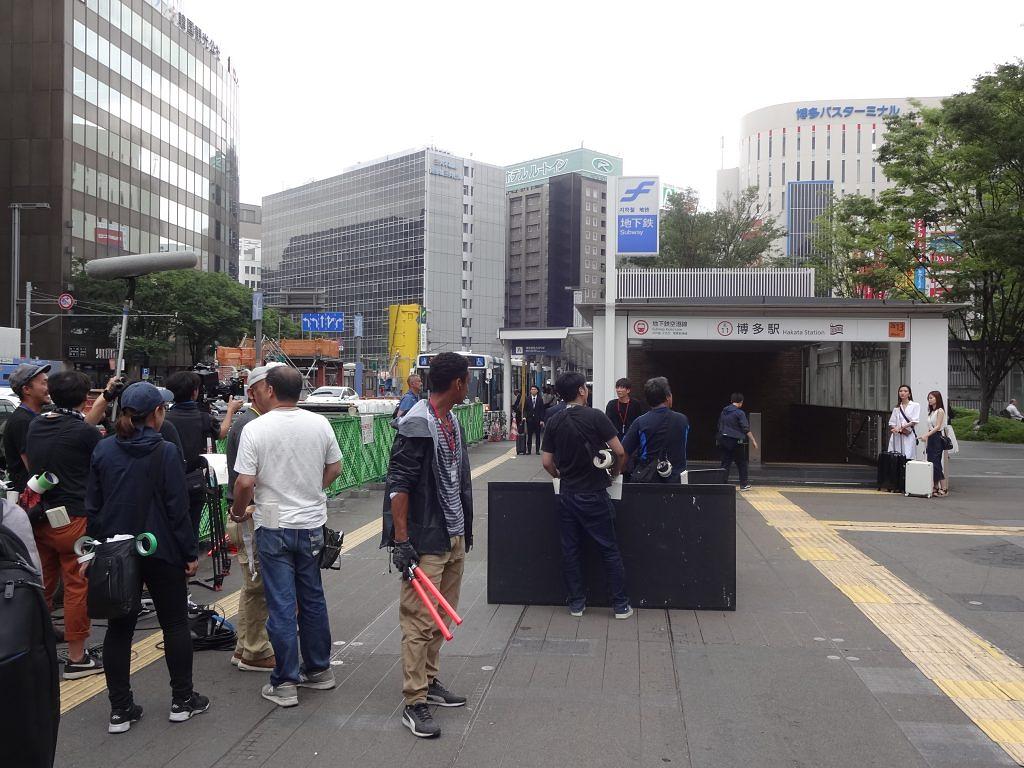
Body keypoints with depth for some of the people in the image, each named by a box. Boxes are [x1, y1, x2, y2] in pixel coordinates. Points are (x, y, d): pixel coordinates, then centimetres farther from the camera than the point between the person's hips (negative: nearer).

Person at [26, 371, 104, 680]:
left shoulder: (35, 426, 6)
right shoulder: (87, 433, -15)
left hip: (39, 519, 7)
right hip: (74, 520, -7)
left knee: (42, 586, 18)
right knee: (78, 587, 2)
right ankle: (76, 659, 9)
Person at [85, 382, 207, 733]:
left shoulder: (103, 450, 0)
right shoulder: (165, 451, -12)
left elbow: (92, 504, 5)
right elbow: (177, 508, -12)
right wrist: (189, 553, -4)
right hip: (160, 551, -4)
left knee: (118, 628, 11)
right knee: (175, 623, 11)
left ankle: (120, 709, 14)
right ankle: (182, 700, 18)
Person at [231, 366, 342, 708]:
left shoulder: (255, 429, -14)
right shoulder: (320, 424, -1)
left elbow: (245, 482, -17)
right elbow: (334, 468, 8)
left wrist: (239, 512, 2)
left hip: (274, 526, -4)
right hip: (312, 523, 4)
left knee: (281, 605, 2)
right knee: (313, 599, 16)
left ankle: (285, 683, 9)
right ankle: (319, 670, 27)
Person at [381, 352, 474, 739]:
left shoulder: (452, 421, 12)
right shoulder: (417, 426, -17)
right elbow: (398, 485, -19)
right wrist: (401, 540, -21)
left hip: (454, 537, 9)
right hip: (426, 540, -9)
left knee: (442, 617, 17)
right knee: (419, 620, -4)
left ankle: (430, 680, 31)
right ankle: (414, 703, 4)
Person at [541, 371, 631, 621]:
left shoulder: (554, 423, 1)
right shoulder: (595, 417, -12)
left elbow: (547, 461, 2)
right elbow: (619, 451, -13)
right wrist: (615, 472, 6)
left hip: (566, 494, 4)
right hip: (594, 495, -4)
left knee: (571, 550, 10)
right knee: (609, 549, 5)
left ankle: (576, 603, 16)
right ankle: (621, 604, 10)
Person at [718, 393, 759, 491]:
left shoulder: (724, 411, 9)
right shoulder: (739, 413, -11)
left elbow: (719, 426, 18)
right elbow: (746, 429, -14)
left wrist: (720, 439, 29)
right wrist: (753, 440, -9)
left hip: (723, 440, 5)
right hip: (736, 441, -5)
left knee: (725, 463, 7)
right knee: (742, 463, 9)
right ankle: (744, 484, 14)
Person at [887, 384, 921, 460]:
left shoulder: (915, 406, 6)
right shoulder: (896, 408, 16)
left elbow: (914, 421, -4)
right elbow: (891, 423, 11)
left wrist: (900, 427, -13)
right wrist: (901, 430, -8)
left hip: (909, 437, -3)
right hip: (897, 437, 3)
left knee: (908, 459, -10)